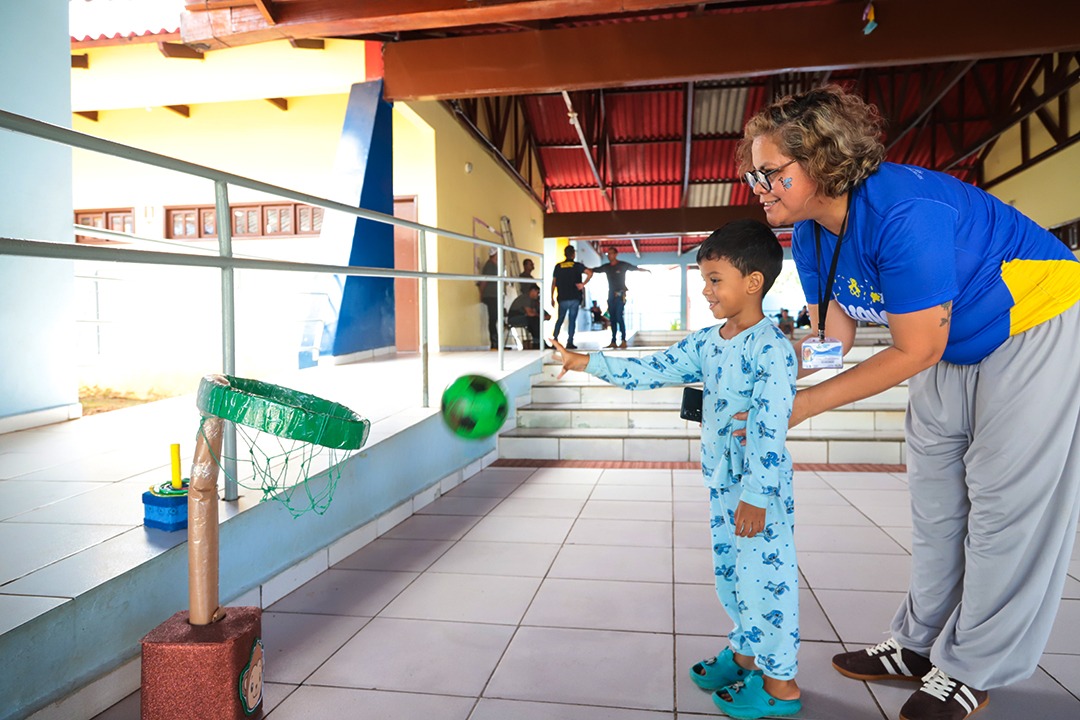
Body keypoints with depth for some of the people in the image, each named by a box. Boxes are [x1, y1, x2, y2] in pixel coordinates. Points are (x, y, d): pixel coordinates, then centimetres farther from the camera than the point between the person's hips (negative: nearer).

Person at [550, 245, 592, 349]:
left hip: (562, 298, 2)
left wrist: (552, 298, 12)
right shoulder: (577, 265, 0)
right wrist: (583, 284, -8)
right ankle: (570, 342, 1)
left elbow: (553, 283, 6)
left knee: (560, 319, 12)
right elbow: (590, 273, -15)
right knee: (572, 320, 3)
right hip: (574, 297, -2)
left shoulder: (558, 266, 6)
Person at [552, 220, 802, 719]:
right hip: (721, 482, 8)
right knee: (728, 573, 20)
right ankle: (744, 653, 40)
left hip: (761, 490, -8)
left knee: (763, 577, 2)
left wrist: (756, 495, -23)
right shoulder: (705, 344, 5)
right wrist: (590, 363, 4)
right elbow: (651, 371, 7)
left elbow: (772, 430, -22)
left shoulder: (771, 349, -19)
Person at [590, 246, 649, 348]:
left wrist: (646, 270, -14)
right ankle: (613, 342, 7)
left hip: (620, 294, -5)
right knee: (612, 318, 5)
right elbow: (593, 270, 14)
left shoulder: (622, 265, -2)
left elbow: (636, 268, -2)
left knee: (619, 317, -14)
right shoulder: (606, 266, 10)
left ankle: (624, 341, -13)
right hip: (611, 294, 5)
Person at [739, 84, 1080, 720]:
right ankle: (922, 647, 26)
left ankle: (972, 669, 13)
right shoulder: (811, 235, -10)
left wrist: (806, 404, -29)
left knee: (1004, 506, -2)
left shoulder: (903, 214, -36)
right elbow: (828, 338, -6)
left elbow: (915, 352, -30)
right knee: (936, 502, 12)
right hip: (951, 349, 8)